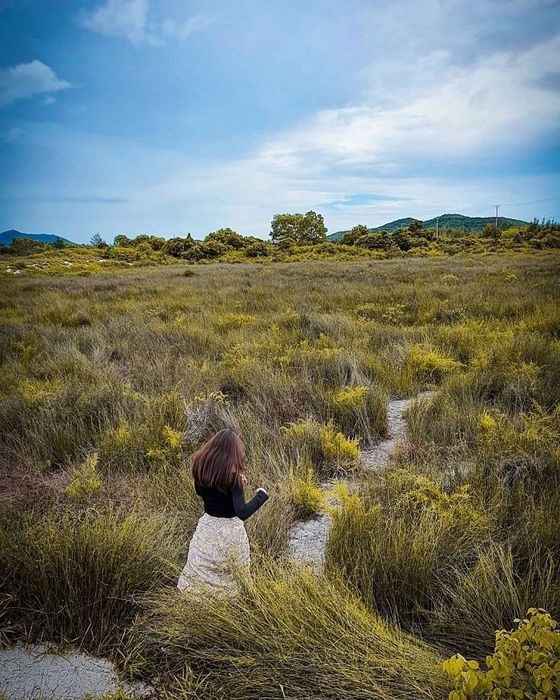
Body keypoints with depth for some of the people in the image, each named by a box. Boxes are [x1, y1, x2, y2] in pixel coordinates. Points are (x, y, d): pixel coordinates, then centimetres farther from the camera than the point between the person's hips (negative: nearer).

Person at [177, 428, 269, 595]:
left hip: (207, 525, 5)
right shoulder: (231, 475, -22)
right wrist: (262, 495, -10)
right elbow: (242, 513, -24)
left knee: (198, 570, 15)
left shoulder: (200, 467, -5)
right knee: (236, 575, 13)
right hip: (229, 530, -5)